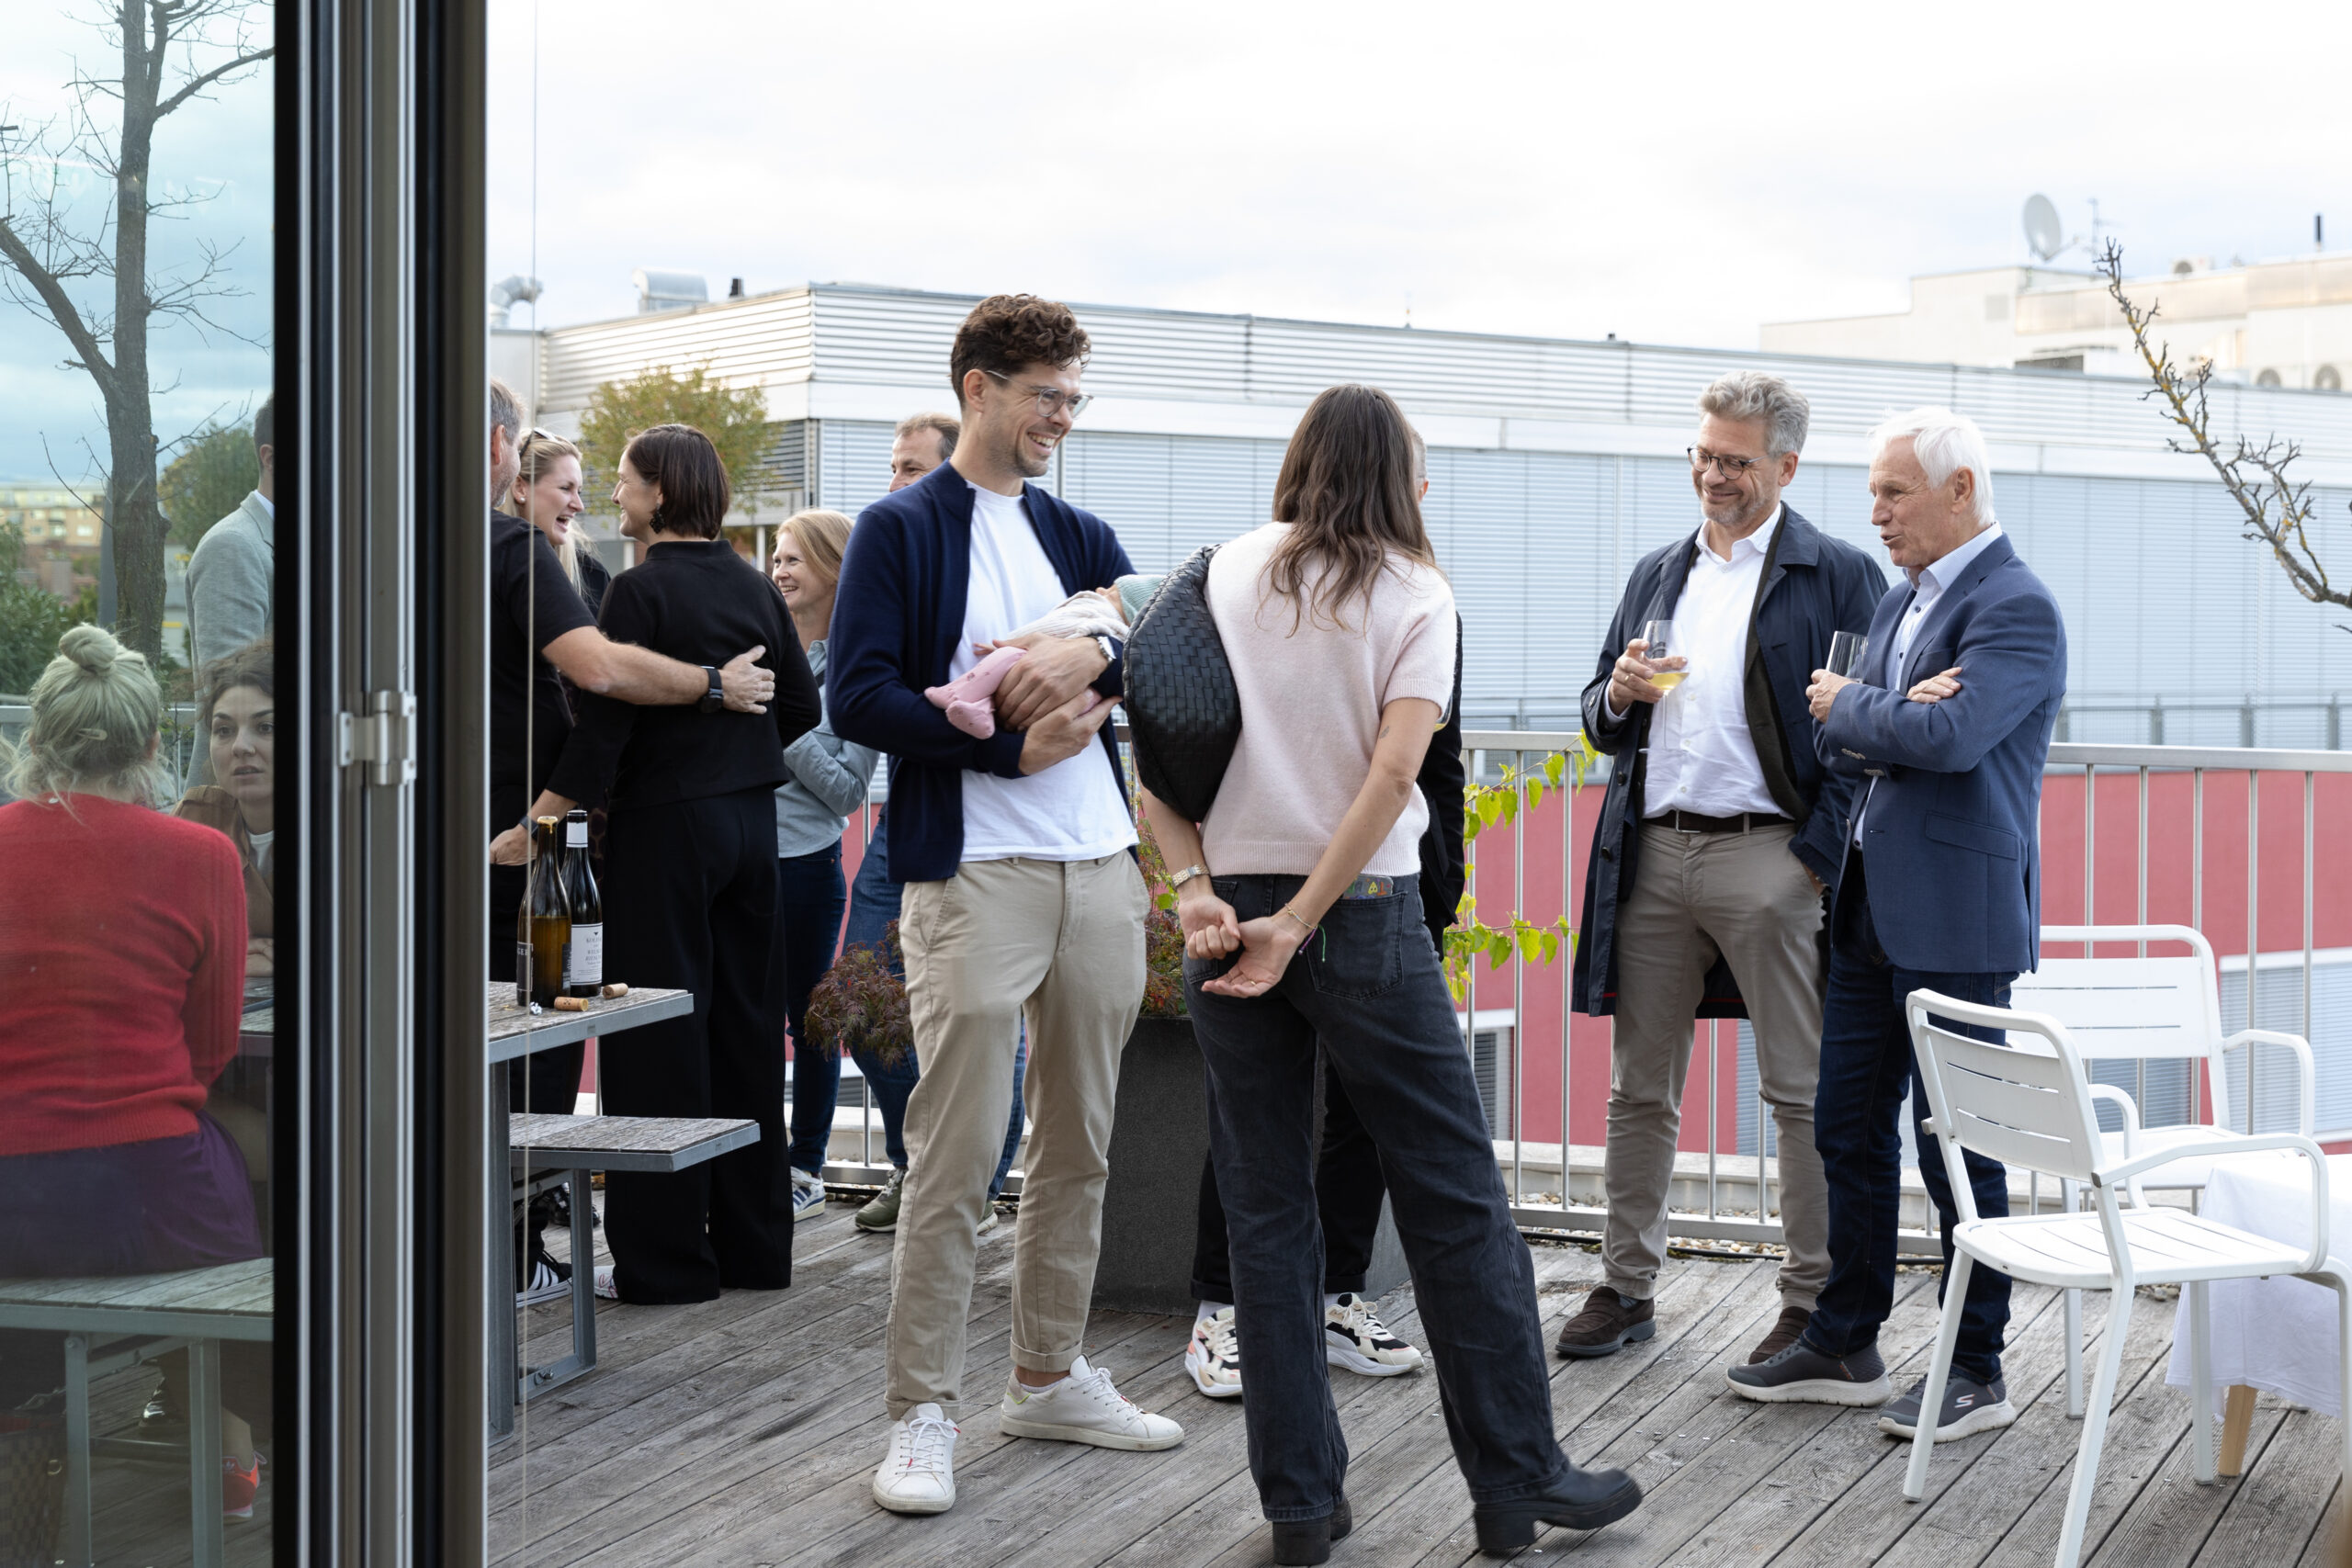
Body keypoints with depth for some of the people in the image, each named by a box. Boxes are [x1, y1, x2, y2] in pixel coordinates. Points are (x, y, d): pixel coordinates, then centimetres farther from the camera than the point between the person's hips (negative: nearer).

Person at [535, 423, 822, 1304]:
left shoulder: (643, 589, -12)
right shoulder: (753, 587, 8)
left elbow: (608, 715, -18)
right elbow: (801, 707, 13)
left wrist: (548, 812, -16)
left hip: (666, 823, -7)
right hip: (750, 820, 7)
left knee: (659, 1038, -1)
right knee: (747, 1024, 12)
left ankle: (666, 1256, 2)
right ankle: (753, 1244, 18)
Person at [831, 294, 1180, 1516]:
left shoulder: (1081, 537, 16)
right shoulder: (900, 530, -1)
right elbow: (859, 699, -10)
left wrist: (1090, 656, -15)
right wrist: (1013, 742, -13)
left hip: (1101, 870, 6)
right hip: (974, 875, -6)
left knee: (1080, 1145, 11)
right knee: (955, 1153, -7)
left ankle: (1048, 1377, 24)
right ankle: (922, 1414, 1)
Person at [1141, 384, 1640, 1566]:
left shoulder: (1224, 574, 7)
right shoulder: (1415, 594, -1)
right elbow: (1393, 775, -13)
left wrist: (1192, 888, -7)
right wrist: (1298, 924, -13)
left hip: (1229, 913, 3)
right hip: (1362, 915, -3)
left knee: (1266, 1211, 8)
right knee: (1455, 1201, 6)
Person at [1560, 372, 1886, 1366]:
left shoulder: (1837, 575, 0)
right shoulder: (1656, 575, 17)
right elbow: (1602, 726, 21)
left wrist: (1820, 853, -14)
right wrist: (1619, 695, -2)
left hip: (1767, 857, -5)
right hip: (1653, 852, 5)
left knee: (1802, 1091, 0)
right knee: (1640, 1088, 10)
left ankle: (1813, 1301, 8)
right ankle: (1626, 1286, 19)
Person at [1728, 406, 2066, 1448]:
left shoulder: (2016, 608, -12)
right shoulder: (1901, 601, 16)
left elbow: (1948, 737, -26)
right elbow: (1835, 743, 10)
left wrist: (1850, 705, -8)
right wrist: (1894, 715, -11)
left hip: (1956, 916, -9)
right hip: (1872, 906, 9)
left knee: (1956, 1142, -1)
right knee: (1848, 1129, 14)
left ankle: (1978, 1371, 11)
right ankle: (1844, 1346, 25)